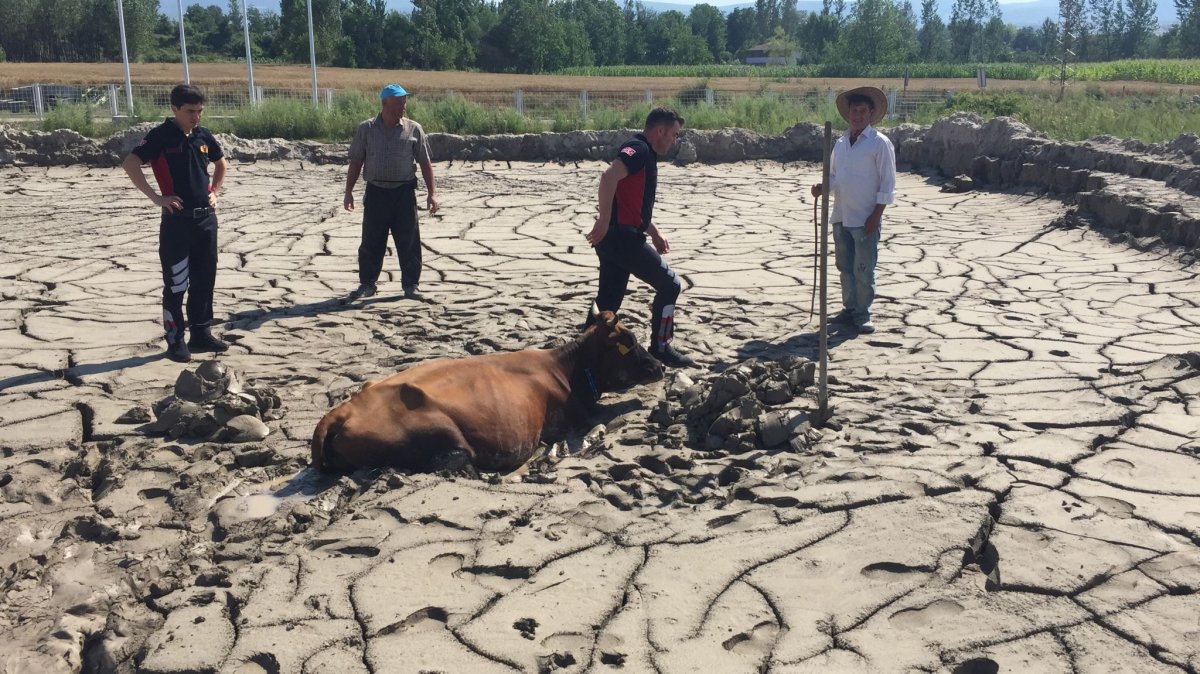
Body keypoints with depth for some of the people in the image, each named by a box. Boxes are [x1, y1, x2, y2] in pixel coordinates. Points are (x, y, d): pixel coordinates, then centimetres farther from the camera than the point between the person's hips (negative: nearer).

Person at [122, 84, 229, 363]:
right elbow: (130, 164, -16)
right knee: (176, 284, 0)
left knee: (204, 280, 11)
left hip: (206, 218, 6)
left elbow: (221, 163, 26)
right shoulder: (161, 136, -9)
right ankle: (175, 340, 9)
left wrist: (215, 192, 14)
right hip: (177, 220, -6)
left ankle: (202, 334, 21)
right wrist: (156, 197, -17)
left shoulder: (203, 136, 8)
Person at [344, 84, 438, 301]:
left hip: (404, 192, 0)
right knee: (371, 241, 5)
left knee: (409, 241, 2)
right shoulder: (366, 129, 4)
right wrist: (349, 191, 4)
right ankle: (367, 283, 17)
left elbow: (425, 162, 4)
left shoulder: (413, 129, 2)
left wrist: (431, 192, -2)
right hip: (376, 191, 0)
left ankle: (411, 285, 13)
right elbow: (356, 162, 8)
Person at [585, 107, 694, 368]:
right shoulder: (639, 149, -11)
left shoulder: (647, 155, 21)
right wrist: (604, 220, -27)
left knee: (608, 301, 10)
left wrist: (655, 234, 25)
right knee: (669, 284, 1)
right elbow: (609, 177, -28)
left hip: (614, 237, 10)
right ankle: (660, 349, 10)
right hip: (621, 236, -10)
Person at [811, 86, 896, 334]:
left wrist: (876, 215, -14)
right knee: (845, 266, 13)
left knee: (864, 270, -1)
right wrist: (822, 187, -4)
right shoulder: (841, 143, 12)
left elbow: (887, 183, -8)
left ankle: (862, 315, 9)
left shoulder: (879, 143, -7)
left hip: (865, 220, -6)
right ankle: (849, 309, 24)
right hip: (841, 217, 6)